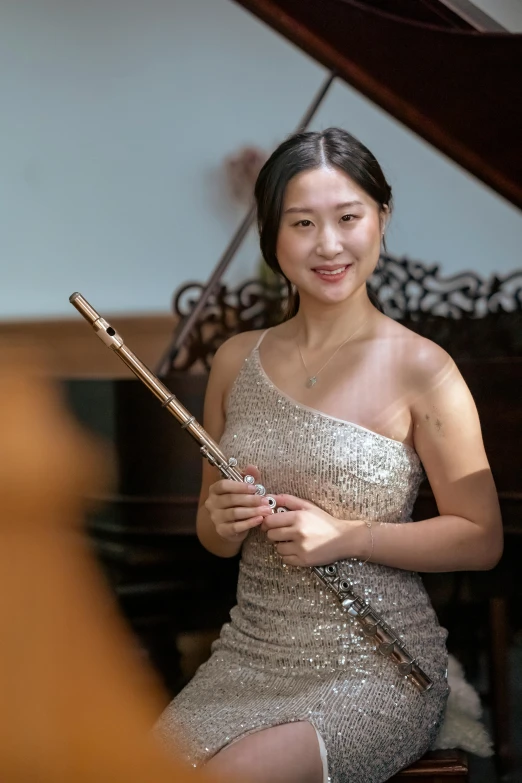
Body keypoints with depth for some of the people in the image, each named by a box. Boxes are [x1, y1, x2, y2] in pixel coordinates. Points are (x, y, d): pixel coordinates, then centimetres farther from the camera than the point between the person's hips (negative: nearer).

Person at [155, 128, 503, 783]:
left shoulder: (419, 369, -7)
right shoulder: (236, 361, 7)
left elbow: (482, 539, -5)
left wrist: (347, 536, -16)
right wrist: (222, 519, -8)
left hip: (376, 667, -4)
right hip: (249, 653, 4)